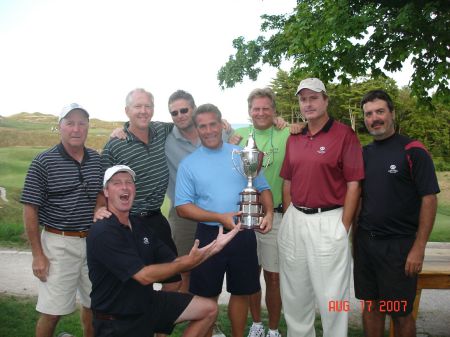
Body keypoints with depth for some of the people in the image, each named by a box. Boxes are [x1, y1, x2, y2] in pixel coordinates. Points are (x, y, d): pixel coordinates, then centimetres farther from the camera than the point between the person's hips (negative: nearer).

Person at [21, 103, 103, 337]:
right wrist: (38, 254, -9)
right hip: (59, 243, -4)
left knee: (93, 305, 16)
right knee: (52, 312, 3)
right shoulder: (43, 162, -9)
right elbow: (30, 210, -8)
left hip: (94, 241, 4)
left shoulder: (97, 160, 4)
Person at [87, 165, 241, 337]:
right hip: (117, 322, -7)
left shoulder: (140, 227, 5)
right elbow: (144, 276, -24)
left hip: (148, 302, 8)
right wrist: (189, 261, -21)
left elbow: (174, 263, 4)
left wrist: (213, 247, -4)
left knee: (209, 309, 6)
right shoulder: (103, 232, -21)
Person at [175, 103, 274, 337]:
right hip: (209, 236, -1)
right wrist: (220, 218, -18)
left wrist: (269, 213, -11)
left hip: (244, 235, 2)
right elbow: (183, 207, -7)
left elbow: (263, 188, 9)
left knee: (241, 291, 14)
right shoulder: (189, 164, -2)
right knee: (208, 295, 10)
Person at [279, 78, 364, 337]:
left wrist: (344, 227, -11)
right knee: (294, 292, 18)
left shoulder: (345, 135, -7)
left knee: (332, 295, 4)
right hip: (294, 222, 6)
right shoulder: (294, 139, 11)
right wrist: (289, 219, 8)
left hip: (329, 222, -6)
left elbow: (353, 184, -9)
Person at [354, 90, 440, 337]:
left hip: (399, 243, -5)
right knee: (370, 305, 14)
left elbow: (429, 199, -11)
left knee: (401, 313, 7)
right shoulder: (363, 153, 8)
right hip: (365, 242, 5)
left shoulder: (413, 151, -8)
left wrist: (418, 248, -15)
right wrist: (355, 237, 7)